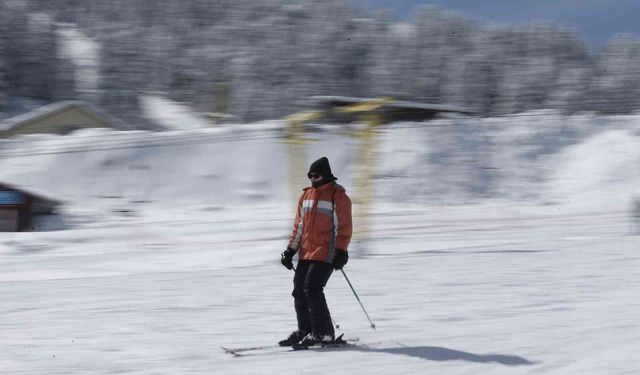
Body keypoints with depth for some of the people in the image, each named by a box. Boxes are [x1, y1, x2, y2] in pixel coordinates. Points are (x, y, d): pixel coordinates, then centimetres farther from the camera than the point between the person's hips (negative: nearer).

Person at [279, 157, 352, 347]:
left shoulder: (338, 196, -4)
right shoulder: (306, 195, 16)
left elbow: (343, 226, -7)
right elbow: (299, 226, 21)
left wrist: (341, 251, -15)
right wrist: (291, 249, 15)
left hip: (325, 253, -7)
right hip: (306, 253, 7)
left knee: (312, 288, -16)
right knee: (299, 290, 5)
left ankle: (323, 332, -9)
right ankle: (305, 330, 15)